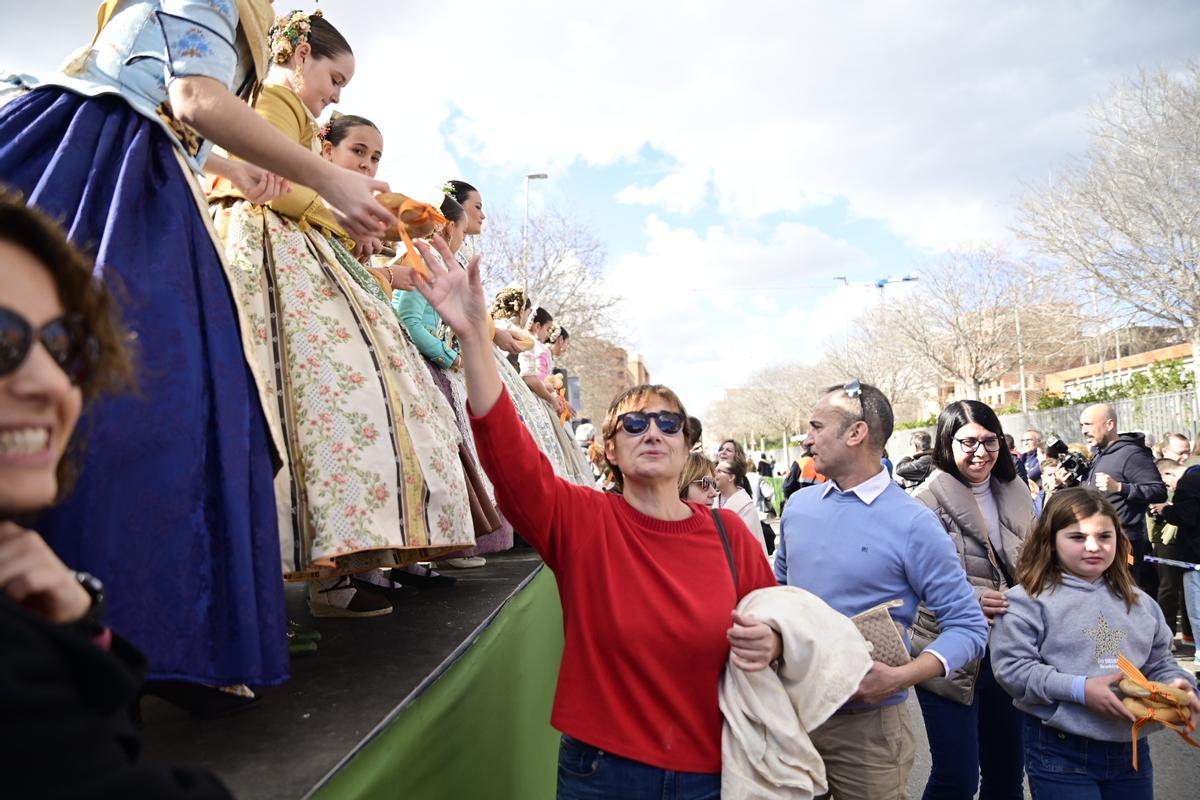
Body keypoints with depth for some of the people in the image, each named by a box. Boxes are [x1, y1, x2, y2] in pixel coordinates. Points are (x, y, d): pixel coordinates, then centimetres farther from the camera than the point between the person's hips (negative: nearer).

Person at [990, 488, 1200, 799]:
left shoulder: (1140, 603, 10)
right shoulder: (1028, 600, -11)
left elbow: (1159, 664, 17)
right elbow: (1011, 667, -16)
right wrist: (1079, 689, -21)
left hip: (1132, 750, 6)